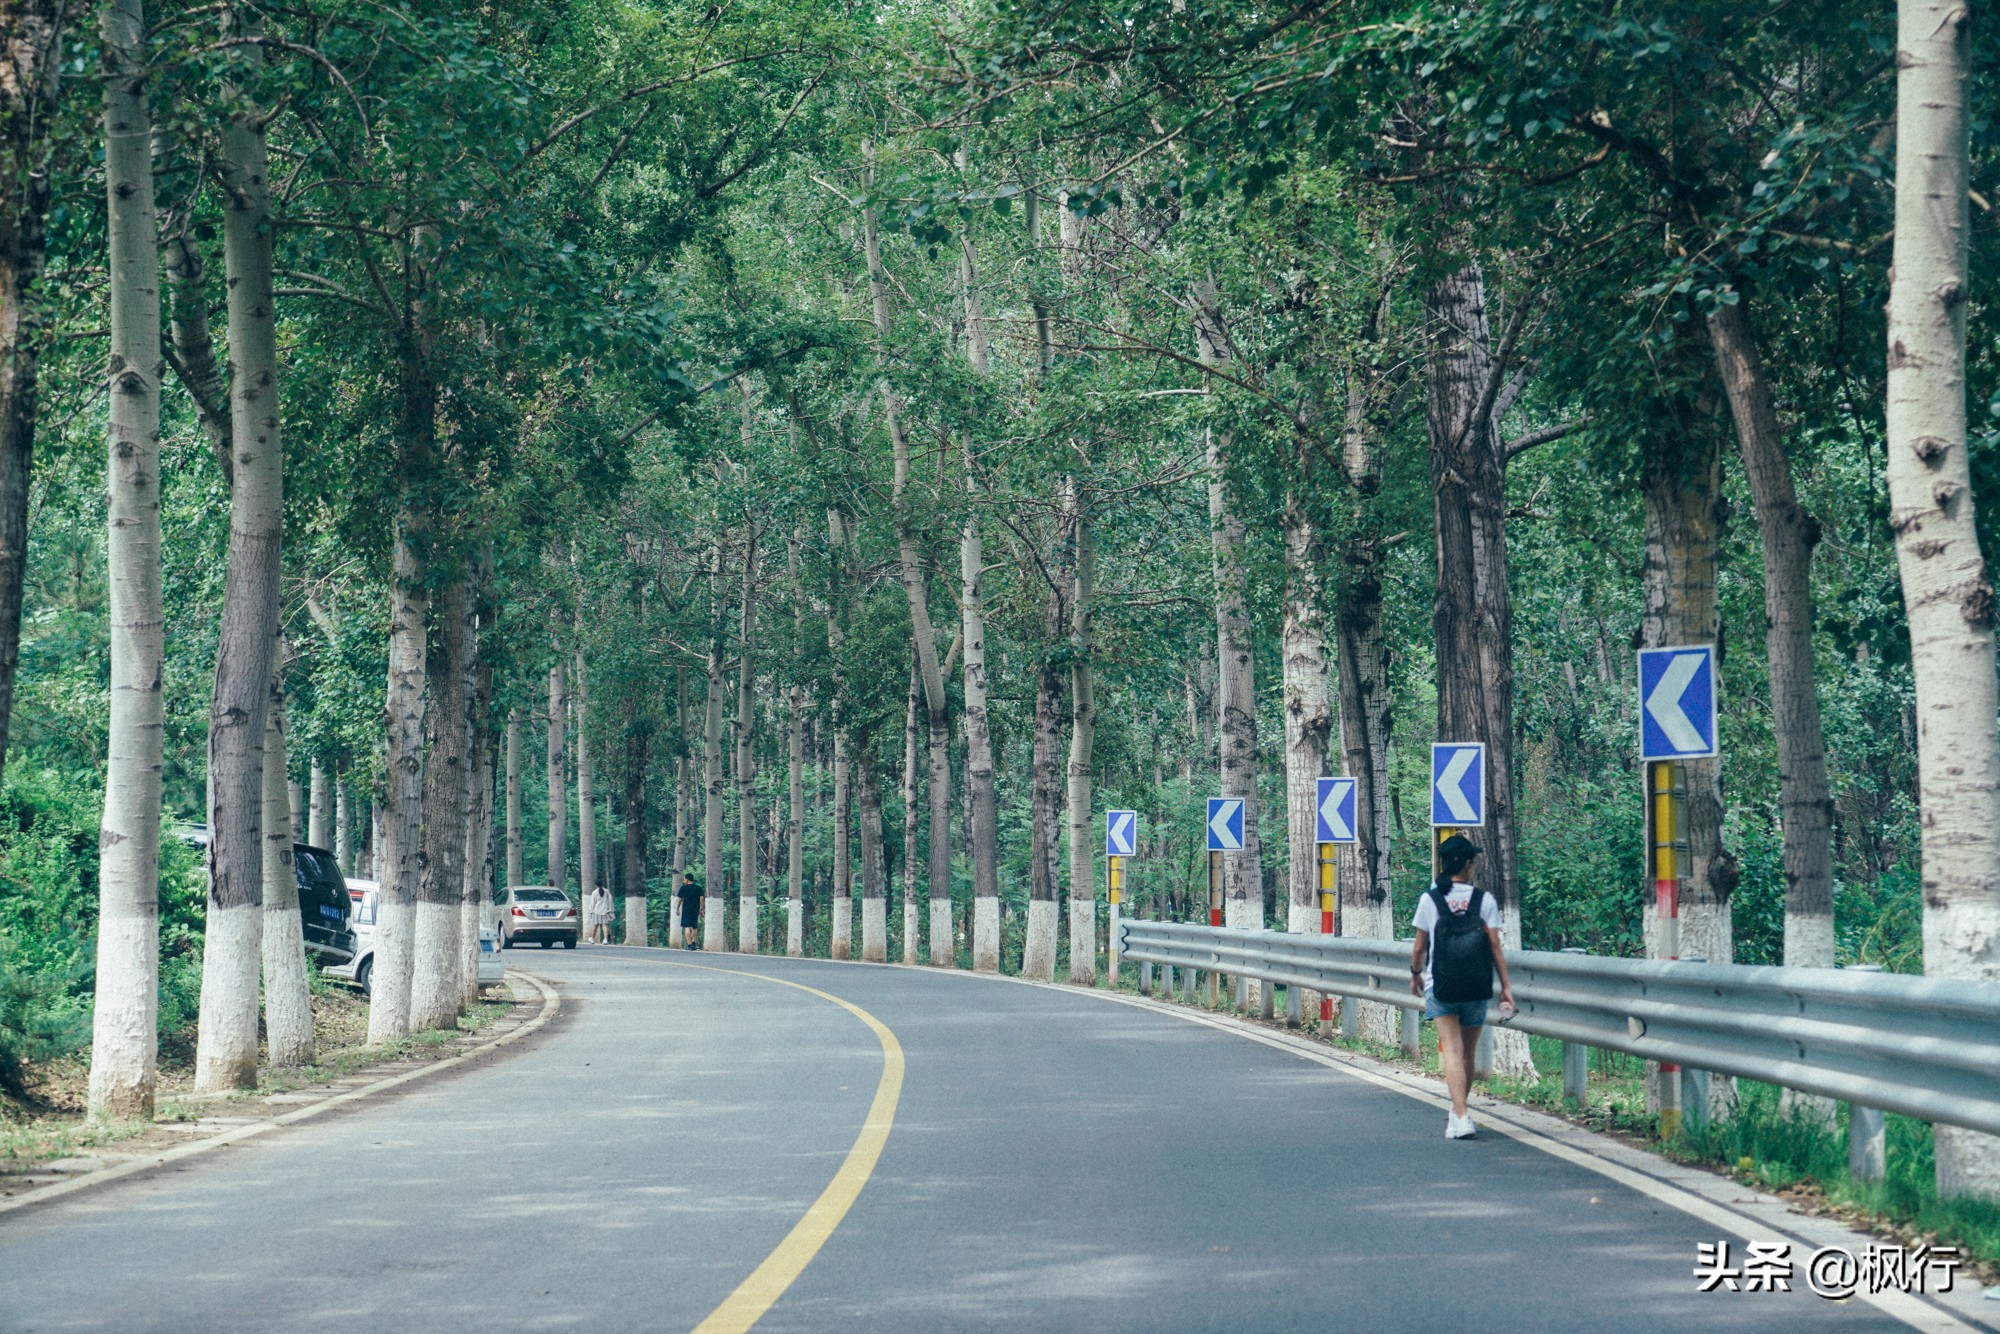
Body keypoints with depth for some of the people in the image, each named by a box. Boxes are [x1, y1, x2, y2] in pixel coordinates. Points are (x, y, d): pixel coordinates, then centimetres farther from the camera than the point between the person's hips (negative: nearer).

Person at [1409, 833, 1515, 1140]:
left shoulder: (1429, 899, -2)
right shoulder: (1484, 900, -1)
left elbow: (1420, 946, 4)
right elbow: (1495, 946, -2)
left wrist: (1415, 974, 22)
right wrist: (1506, 986, 4)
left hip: (1440, 985, -2)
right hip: (1476, 988, 2)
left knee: (1452, 1049, -6)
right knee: (1468, 1052, 16)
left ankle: (1461, 1118, -20)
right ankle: (1457, 1112, 31)